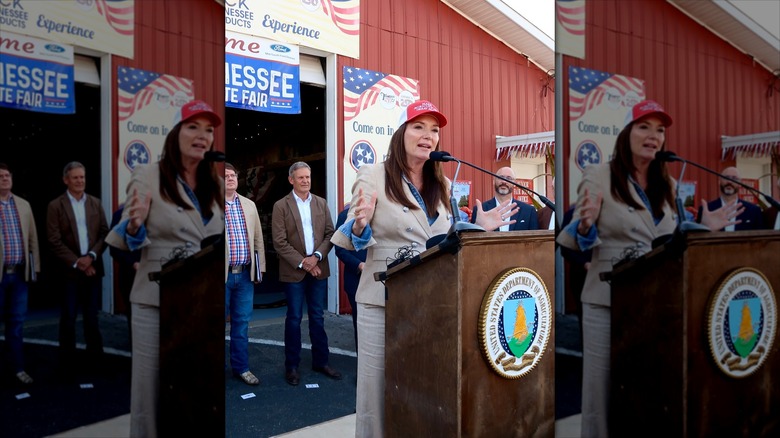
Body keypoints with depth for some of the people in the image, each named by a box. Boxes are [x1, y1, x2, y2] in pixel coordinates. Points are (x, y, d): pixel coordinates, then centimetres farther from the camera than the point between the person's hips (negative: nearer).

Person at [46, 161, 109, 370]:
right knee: (68, 318, 4)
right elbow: (55, 241, -7)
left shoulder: (95, 203, 9)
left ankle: (95, 358, 19)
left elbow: (105, 233, 5)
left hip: (93, 268, 3)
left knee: (92, 317, 9)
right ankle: (67, 362, 15)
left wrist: (91, 256, -9)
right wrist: (77, 263, -13)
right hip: (69, 270, -3)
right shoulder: (55, 206, -2)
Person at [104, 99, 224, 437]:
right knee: (152, 391, 1)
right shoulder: (148, 176, -3)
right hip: (156, 301, -4)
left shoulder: (216, 185, 11)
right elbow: (127, 241, -5)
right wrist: (135, 226, -25)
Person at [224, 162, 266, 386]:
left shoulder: (249, 205, 10)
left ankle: (241, 367, 23)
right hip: (223, 274, -4)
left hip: (246, 274, 4)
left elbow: (258, 239, 13)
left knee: (241, 323, 11)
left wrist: (260, 268, 11)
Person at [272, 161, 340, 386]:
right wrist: (302, 263, -13)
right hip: (294, 271, -3)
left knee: (317, 317, 11)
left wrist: (317, 256, -10)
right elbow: (279, 242, -8)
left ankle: (321, 361, 21)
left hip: (319, 268, 3)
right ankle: (292, 366, 15)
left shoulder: (321, 203, 8)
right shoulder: (281, 206, -3)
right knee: (294, 318, 4)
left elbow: (330, 233, 5)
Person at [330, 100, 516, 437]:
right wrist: (361, 225, -27)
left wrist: (477, 227, 2)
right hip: (383, 299, -4)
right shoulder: (373, 176, -3)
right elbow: (356, 240, -6)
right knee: (377, 390, 2)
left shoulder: (441, 186, 12)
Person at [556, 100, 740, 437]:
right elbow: (578, 241, -8)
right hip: (607, 301, -5)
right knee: (602, 391, 0)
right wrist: (586, 225, -28)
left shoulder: (665, 185, 12)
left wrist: (703, 228, 5)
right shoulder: (598, 176, -5)